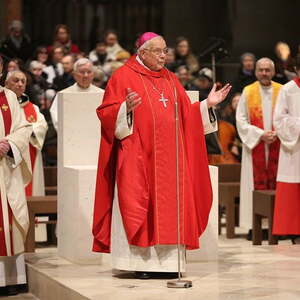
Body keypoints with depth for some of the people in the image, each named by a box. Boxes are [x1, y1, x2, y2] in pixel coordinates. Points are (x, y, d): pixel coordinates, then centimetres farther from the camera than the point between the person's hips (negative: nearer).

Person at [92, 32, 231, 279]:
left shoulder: (170, 79, 16)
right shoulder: (124, 77, -1)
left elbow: (186, 114, 17)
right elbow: (106, 113, -7)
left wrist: (207, 104, 5)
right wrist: (126, 109, -25)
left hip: (168, 157, 6)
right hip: (138, 157, -6)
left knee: (169, 205, 3)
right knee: (138, 205, -6)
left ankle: (167, 261, 6)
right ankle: (141, 262, -3)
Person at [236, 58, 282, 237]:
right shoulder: (248, 92, 4)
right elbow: (241, 120, 1)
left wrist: (276, 133, -11)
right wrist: (260, 134, -10)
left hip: (277, 145, 1)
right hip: (255, 145, -1)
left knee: (276, 183, -1)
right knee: (256, 183, -2)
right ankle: (254, 226, 0)